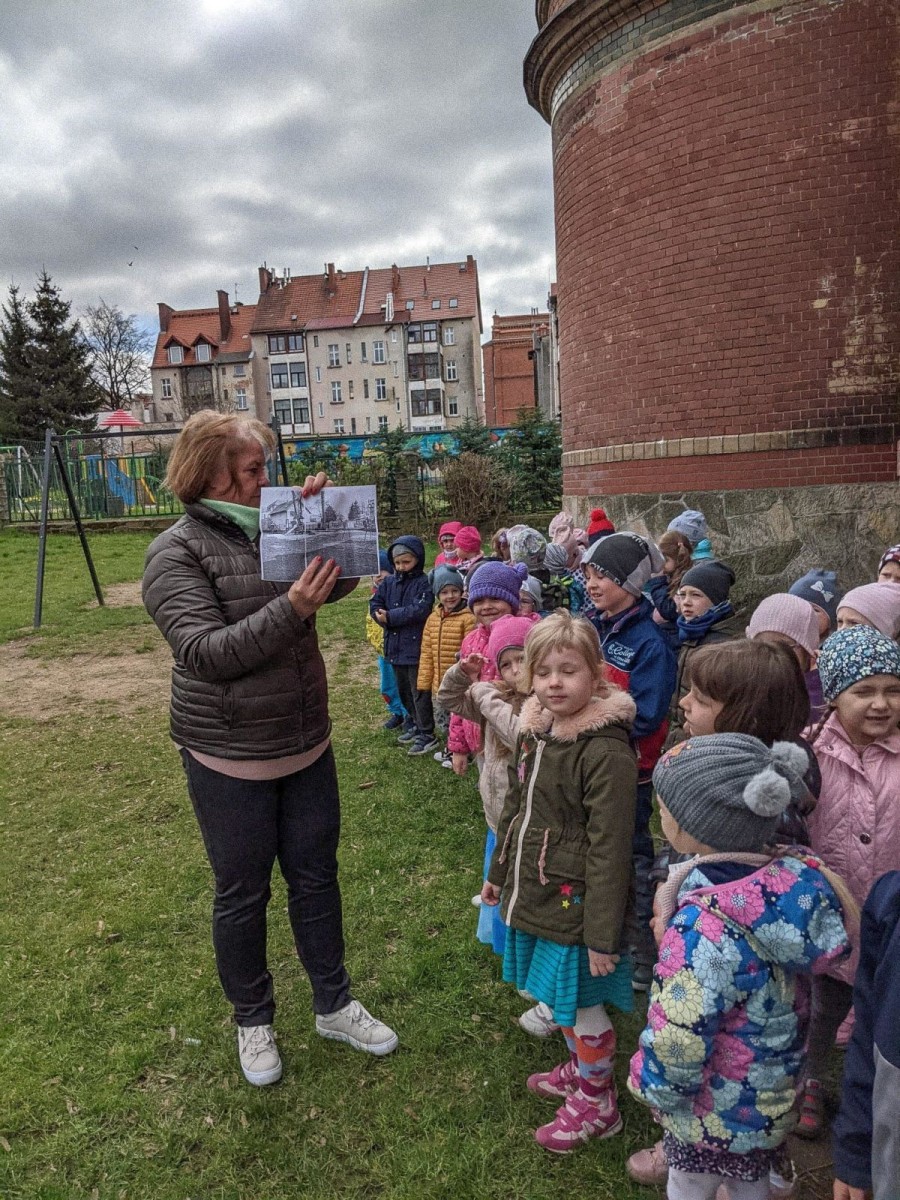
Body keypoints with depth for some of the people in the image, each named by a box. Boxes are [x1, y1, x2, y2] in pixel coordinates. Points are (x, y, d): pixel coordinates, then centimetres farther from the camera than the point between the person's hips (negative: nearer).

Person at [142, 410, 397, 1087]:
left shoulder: (273, 530, 3)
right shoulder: (177, 553, -14)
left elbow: (342, 581, 2)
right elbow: (207, 653, -23)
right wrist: (292, 608, -32)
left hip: (307, 745, 5)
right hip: (230, 759, -5)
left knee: (317, 877, 16)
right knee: (242, 894, 12)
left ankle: (334, 1005, 36)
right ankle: (253, 1021, 36)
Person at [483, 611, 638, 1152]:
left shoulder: (606, 751, -25)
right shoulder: (536, 732, 1)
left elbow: (610, 849, -23)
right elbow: (517, 810, 14)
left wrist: (603, 935, -19)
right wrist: (499, 874, 21)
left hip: (575, 905, -7)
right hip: (536, 896, 8)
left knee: (582, 1003, 11)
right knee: (560, 998, 24)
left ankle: (597, 1103, 34)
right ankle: (579, 1070, 48)